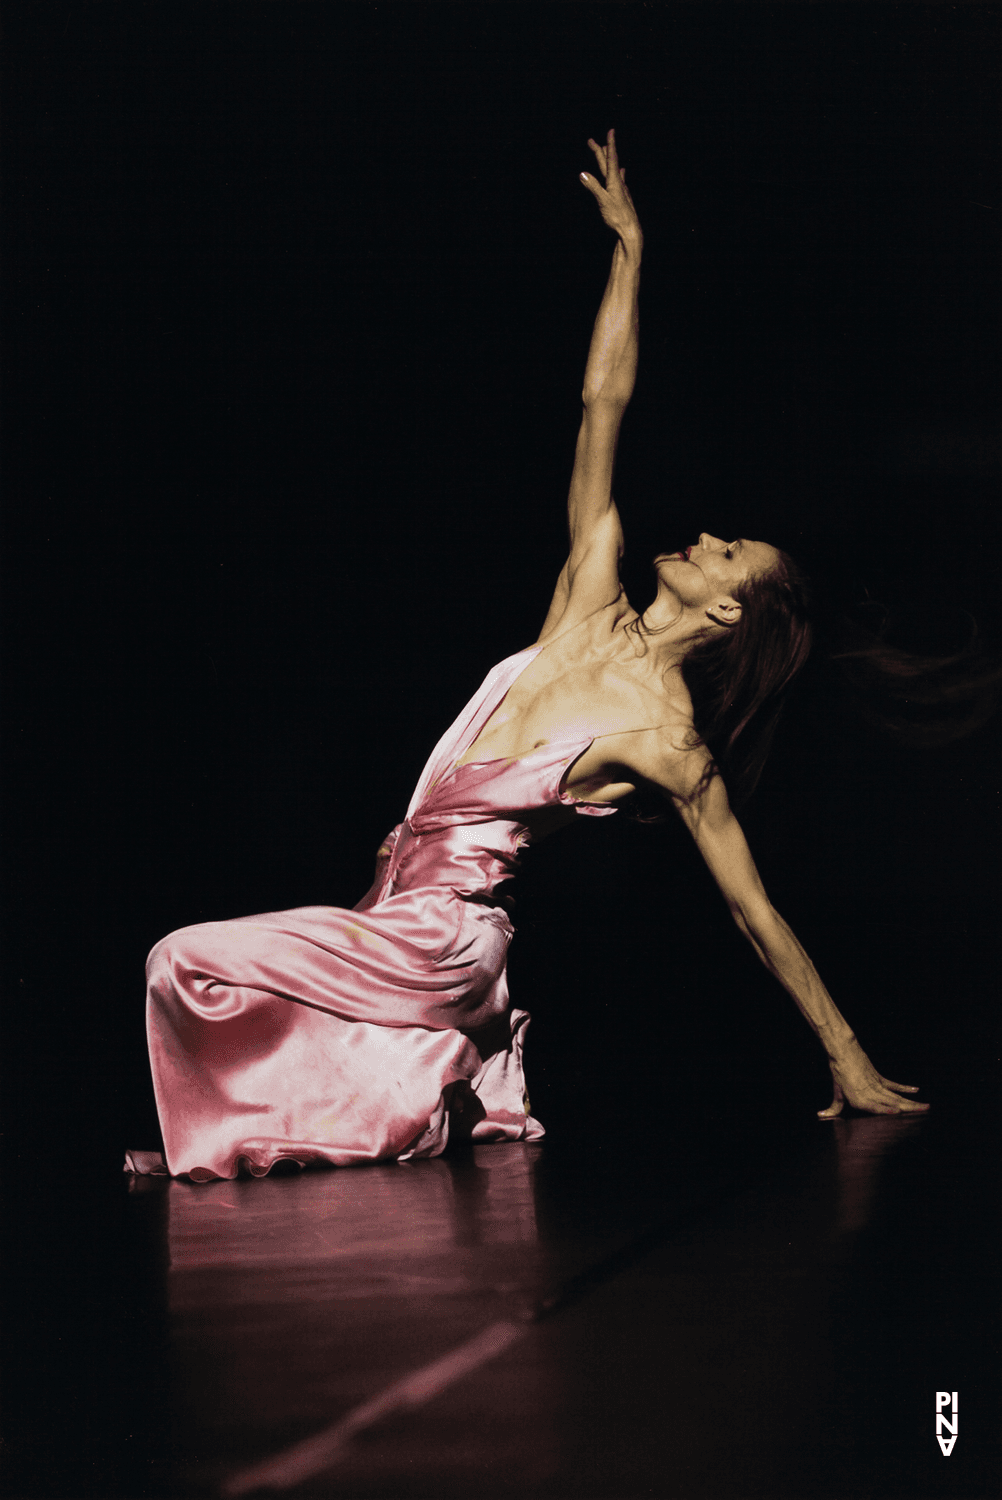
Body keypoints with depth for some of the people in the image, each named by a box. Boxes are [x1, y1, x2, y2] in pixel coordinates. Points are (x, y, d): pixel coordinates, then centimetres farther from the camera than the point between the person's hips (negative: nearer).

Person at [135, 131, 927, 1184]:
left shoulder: (669, 742, -13)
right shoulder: (594, 603, 3)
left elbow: (757, 912, -8)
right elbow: (603, 404, 5)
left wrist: (846, 1059, -5)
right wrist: (629, 244, 7)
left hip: (435, 938, -7)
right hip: (406, 909, 7)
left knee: (183, 962, -16)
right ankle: (440, 1103, 19)